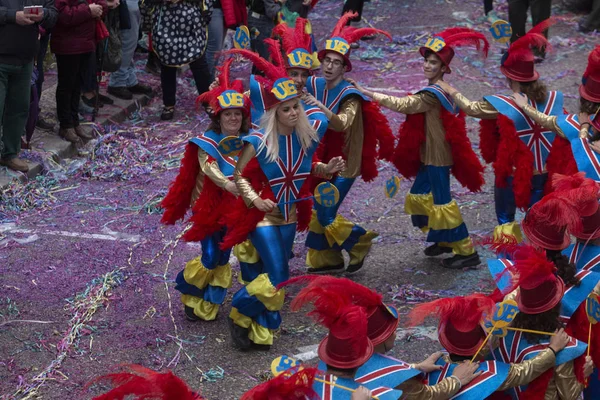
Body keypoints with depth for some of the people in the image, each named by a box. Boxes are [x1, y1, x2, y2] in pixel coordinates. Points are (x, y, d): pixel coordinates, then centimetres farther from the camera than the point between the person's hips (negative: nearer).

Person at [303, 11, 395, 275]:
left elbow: (342, 124, -38)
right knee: (318, 210, 12)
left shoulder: (350, 95, -21)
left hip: (344, 164, -7)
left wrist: (320, 107, -50)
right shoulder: (315, 85, -3)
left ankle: (359, 243, 18)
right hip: (324, 160, 7)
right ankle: (326, 260, 29)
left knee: (326, 216, -8)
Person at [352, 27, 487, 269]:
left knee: (441, 200, -3)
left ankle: (466, 251, 6)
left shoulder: (433, 94, -22)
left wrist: (367, 93, -25)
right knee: (420, 195, 18)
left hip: (437, 156, -10)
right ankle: (445, 241, 32)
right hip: (430, 154, 10)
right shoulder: (439, 90, 8)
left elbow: (402, 105, -25)